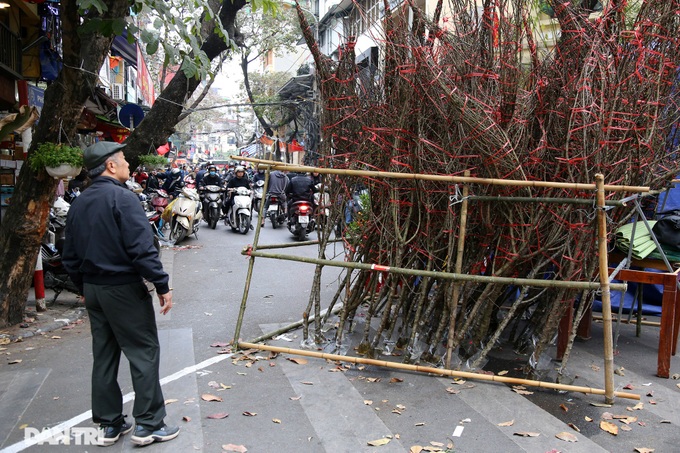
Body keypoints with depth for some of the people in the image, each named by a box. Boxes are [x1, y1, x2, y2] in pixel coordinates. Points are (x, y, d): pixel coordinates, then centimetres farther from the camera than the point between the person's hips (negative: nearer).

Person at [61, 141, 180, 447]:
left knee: (104, 356, 14)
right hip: (124, 289, -8)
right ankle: (148, 424, 8)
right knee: (144, 353, 1)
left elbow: (70, 256, 14)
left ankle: (109, 424, 23)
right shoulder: (122, 198, -15)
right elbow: (142, 249, -21)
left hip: (93, 290, 8)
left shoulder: (78, 204, 10)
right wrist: (162, 286, -15)